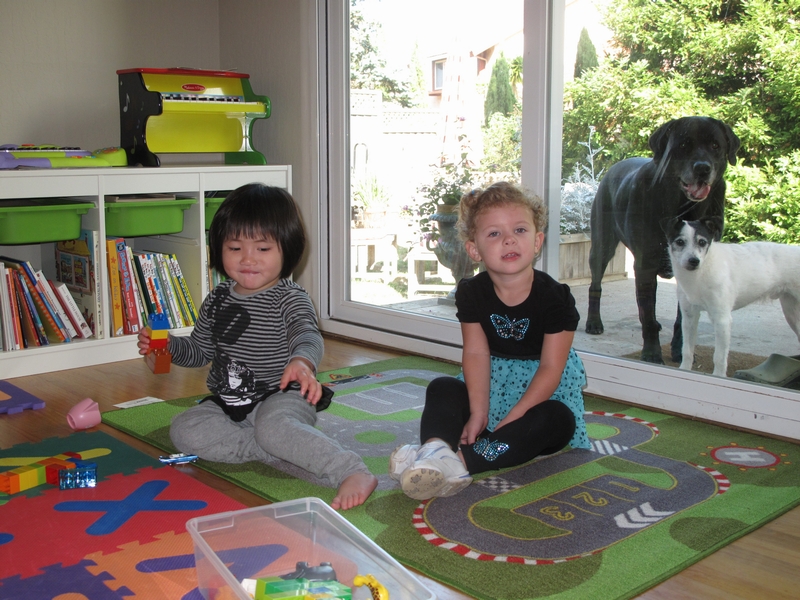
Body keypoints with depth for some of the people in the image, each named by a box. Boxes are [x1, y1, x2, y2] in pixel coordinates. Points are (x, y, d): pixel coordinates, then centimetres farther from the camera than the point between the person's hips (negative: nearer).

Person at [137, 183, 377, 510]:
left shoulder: (289, 298, -9)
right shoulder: (218, 299, 10)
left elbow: (307, 333, -30)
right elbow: (200, 350, 21)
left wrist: (302, 361, -54)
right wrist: (168, 344, 1)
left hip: (280, 400, -7)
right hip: (227, 403, 7)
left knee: (272, 427, -38)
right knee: (184, 430, -18)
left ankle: (354, 473, -39)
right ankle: (285, 451, -23)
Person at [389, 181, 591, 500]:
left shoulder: (555, 298, -18)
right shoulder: (472, 293, -8)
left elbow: (550, 368, -21)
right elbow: (476, 353, -13)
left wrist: (511, 420, -27)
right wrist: (478, 413, -23)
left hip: (542, 390, -3)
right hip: (492, 385, 4)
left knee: (559, 418, -32)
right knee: (441, 388, -15)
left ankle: (464, 459, -50)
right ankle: (437, 448, -48)